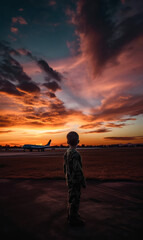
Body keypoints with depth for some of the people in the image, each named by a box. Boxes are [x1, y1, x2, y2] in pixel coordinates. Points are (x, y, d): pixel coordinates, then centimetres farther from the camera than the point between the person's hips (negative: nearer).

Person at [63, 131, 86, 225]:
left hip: (70, 180, 9)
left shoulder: (66, 153, 4)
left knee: (72, 198, 22)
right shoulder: (75, 154, -25)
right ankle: (73, 219, 21)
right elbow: (78, 170, -25)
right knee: (74, 199, 6)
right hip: (75, 181, -9)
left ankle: (71, 215, 37)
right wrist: (83, 182, -14)